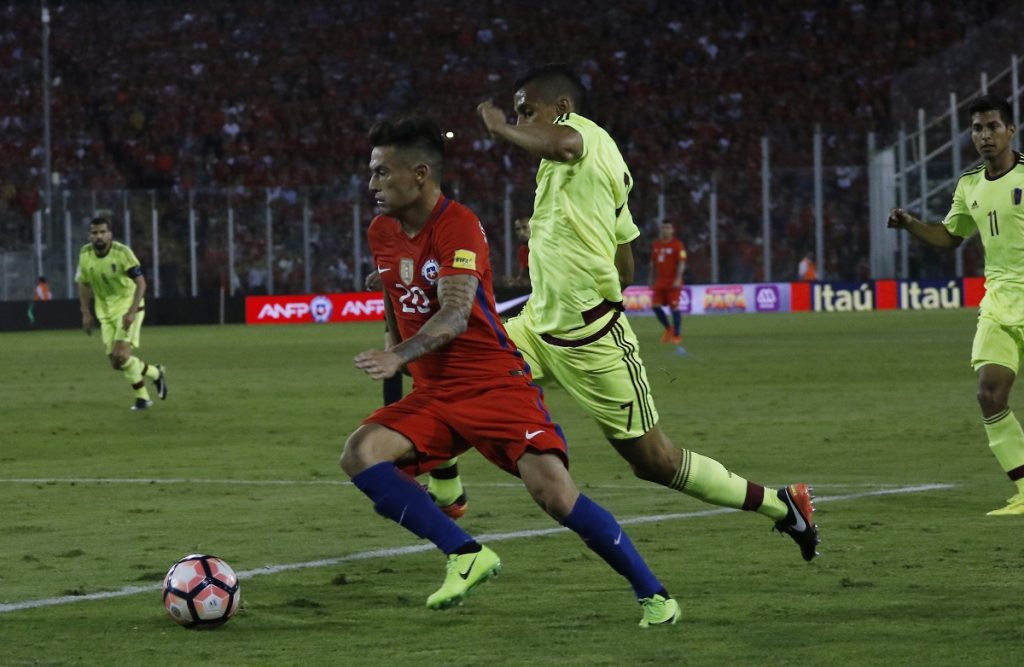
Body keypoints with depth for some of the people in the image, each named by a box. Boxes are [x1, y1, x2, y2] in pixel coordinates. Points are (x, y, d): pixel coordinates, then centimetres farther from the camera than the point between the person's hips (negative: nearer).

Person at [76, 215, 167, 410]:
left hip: (128, 306, -5)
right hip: (105, 311, 5)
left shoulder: (122, 252, -19)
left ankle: (142, 397, 2)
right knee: (116, 362, 2)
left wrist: (132, 312, -26)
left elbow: (141, 283, -17)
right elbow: (84, 284, 10)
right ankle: (155, 373, 26)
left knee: (121, 356, -18)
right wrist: (86, 313, 5)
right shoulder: (85, 255, -5)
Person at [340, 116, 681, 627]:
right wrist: (393, 361, 23)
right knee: (360, 454, -20)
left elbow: (454, 315, -28)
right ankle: (466, 555, -14)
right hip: (432, 393, 7)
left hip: (495, 384, -7)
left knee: (552, 489, -21)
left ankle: (652, 593, -4)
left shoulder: (459, 228, -15)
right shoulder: (381, 233, 7)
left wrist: (400, 356, -42)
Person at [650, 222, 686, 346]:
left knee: (674, 307, -5)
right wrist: (652, 280, 17)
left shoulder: (677, 245, -6)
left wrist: (678, 278, -22)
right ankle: (668, 328, 18)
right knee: (655, 306, -2)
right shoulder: (656, 245, 12)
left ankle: (677, 335, 4)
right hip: (660, 282, 6)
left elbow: (682, 263, -12)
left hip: (673, 283, -6)